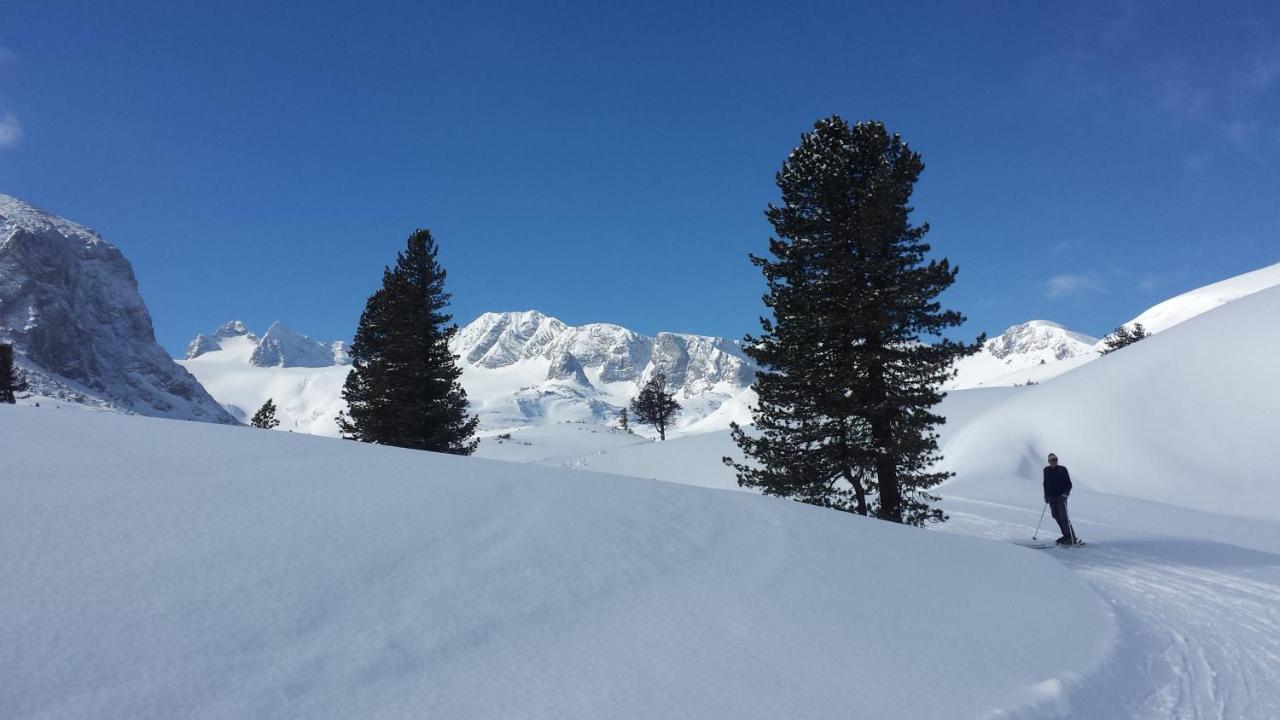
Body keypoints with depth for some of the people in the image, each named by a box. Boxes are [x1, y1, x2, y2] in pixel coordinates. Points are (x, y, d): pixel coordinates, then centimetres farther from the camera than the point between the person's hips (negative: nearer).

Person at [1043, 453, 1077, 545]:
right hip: (1051, 497, 4)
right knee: (1057, 516, 2)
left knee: (1063, 516, -12)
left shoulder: (1062, 469, -2)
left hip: (1061, 496, -4)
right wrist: (1046, 495, 16)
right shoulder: (1046, 470, 9)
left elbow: (1069, 484, -2)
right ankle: (1066, 536, 11)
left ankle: (1072, 538, -11)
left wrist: (1066, 493, -16)